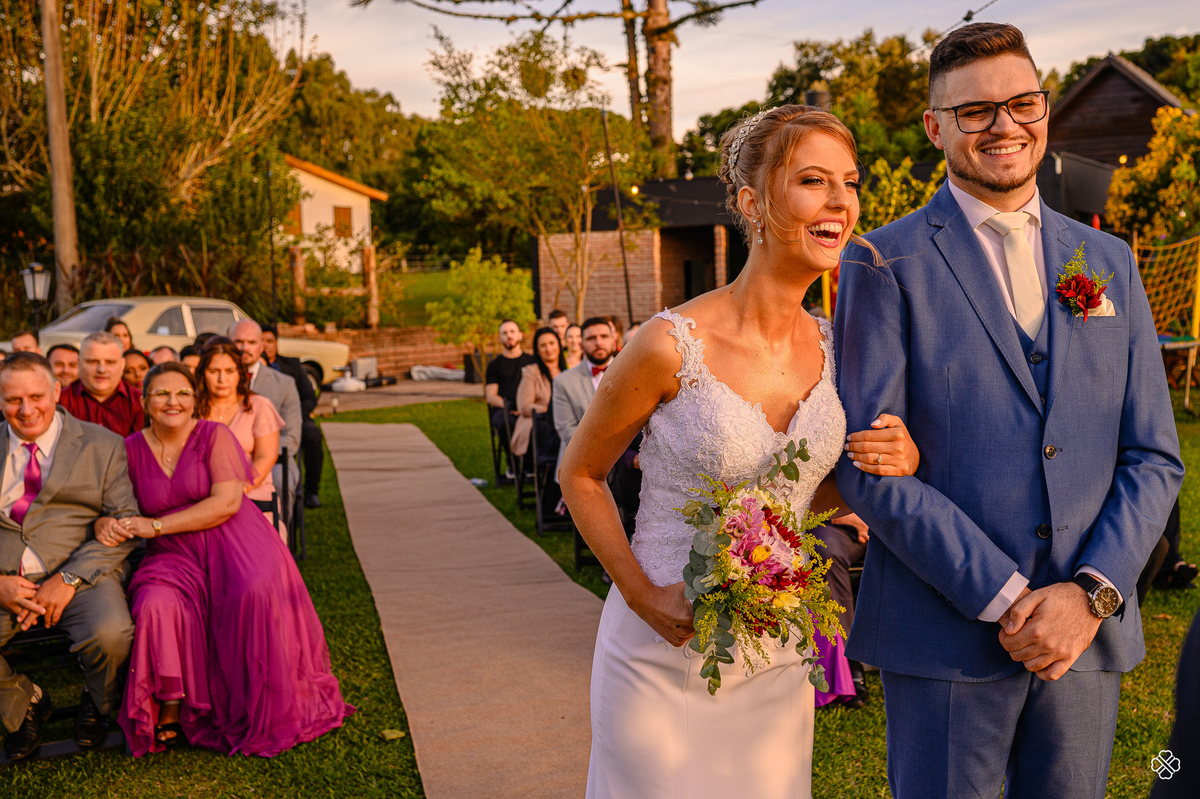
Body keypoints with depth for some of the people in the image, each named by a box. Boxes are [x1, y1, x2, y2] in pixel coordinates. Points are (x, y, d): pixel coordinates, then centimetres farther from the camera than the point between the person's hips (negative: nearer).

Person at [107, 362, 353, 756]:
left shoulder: (215, 435, -1)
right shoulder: (131, 449, 9)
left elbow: (227, 502, -12)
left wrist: (156, 526, -13)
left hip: (232, 542, -2)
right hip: (174, 556, 2)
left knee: (255, 592, -32)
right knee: (157, 605, -30)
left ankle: (261, 710, -18)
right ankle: (169, 708, -12)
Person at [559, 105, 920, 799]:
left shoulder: (832, 347, -2)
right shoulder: (672, 345, -18)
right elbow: (580, 475, -5)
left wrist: (892, 467, -9)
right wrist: (640, 593, -14)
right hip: (665, 656, -5)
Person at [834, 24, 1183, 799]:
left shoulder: (1110, 262, 10)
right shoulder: (886, 265, -4)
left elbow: (1153, 457, 7)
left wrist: (1092, 593, -7)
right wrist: (1005, 597, -14)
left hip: (1090, 629, 4)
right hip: (948, 631, -4)